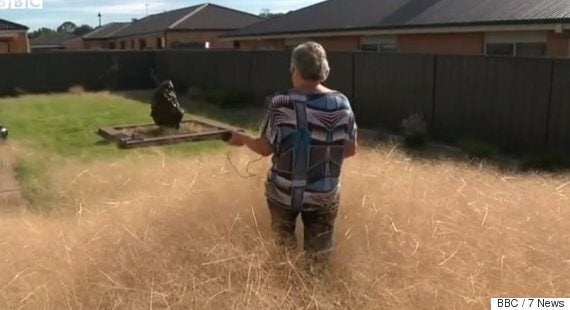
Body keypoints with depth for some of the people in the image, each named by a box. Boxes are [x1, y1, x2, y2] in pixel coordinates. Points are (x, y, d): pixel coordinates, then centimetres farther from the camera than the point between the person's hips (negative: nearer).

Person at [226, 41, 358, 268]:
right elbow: (350, 150, 1)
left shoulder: (281, 103, -14)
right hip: (325, 195, 2)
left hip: (284, 191, -2)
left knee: (285, 245, 23)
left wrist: (243, 139, 9)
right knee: (318, 254, 17)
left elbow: (265, 148, -10)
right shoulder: (342, 104, -5)